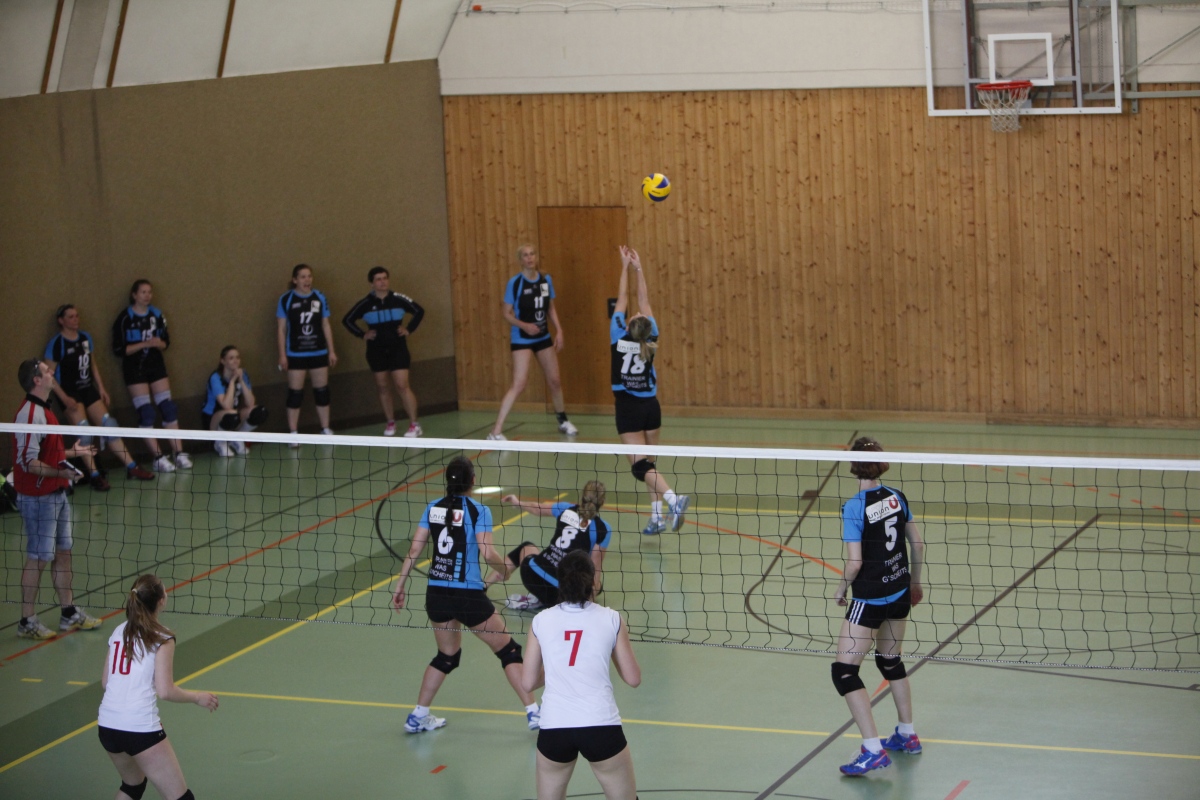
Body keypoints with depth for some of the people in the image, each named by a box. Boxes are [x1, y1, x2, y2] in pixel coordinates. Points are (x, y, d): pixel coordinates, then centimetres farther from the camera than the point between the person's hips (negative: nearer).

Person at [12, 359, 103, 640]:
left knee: (62, 553, 16)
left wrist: (72, 452, 26)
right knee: (38, 559, -2)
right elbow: (28, 462, -25)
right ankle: (27, 622, 7)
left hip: (55, 495, 10)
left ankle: (69, 614, 25)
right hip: (38, 498, -10)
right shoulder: (30, 414, -20)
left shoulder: (42, 411, 12)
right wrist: (60, 473, -34)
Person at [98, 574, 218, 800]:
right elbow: (165, 691, -12)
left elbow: (105, 682, 16)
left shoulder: (119, 631, 12)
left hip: (107, 725, 7)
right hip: (140, 728, -7)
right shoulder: (162, 638, -6)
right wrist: (198, 698, 4)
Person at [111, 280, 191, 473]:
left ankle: (179, 454, 2)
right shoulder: (125, 318, -9)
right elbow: (118, 350, -11)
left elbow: (166, 341, 12)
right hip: (135, 369, -4)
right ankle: (158, 458, -2)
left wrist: (159, 343, -11)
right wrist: (144, 344, -19)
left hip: (156, 365, 4)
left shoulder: (157, 315, 5)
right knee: (145, 413, -6)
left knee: (169, 408, -1)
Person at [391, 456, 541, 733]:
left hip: (436, 594, 5)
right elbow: (487, 553, -17)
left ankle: (418, 716, 22)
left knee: (447, 656, 23)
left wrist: (400, 585, 13)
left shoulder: (433, 508, 5)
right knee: (508, 650, 8)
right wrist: (504, 567, 4)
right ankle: (533, 712, 7)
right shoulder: (478, 511, -9)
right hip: (468, 594, -5)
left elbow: (414, 549, 6)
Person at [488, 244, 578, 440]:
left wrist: (559, 330, 2)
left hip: (543, 337, 5)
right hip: (521, 339, -5)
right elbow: (507, 314, -10)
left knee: (555, 380, 14)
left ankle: (563, 421, 38)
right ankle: (496, 431, -17)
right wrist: (524, 325, -25)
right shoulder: (514, 283, -13)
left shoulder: (546, 280, 1)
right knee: (519, 384, -16)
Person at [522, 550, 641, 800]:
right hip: (601, 726, -1)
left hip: (554, 727, 2)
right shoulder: (611, 619, 0)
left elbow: (529, 683, 10)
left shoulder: (541, 621, 5)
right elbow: (633, 679, 7)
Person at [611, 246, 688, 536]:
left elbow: (622, 300, -3)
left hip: (628, 408, -4)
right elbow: (645, 302, 2)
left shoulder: (619, 338, -11)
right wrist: (638, 269, 7)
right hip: (651, 406, 4)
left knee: (641, 465, -10)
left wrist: (626, 268, 5)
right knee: (648, 463, 16)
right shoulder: (651, 340, -4)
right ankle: (656, 517, 10)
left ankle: (672, 498, -32)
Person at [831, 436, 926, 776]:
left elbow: (855, 562, -21)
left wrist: (841, 589, -2)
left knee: (844, 671, -2)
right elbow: (917, 545, 7)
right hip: (900, 594, 7)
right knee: (891, 662, 25)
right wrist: (915, 581, 23)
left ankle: (873, 750, -7)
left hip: (870, 600, -7)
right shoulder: (897, 497, -1)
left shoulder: (854, 507, -19)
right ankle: (907, 735, 37)